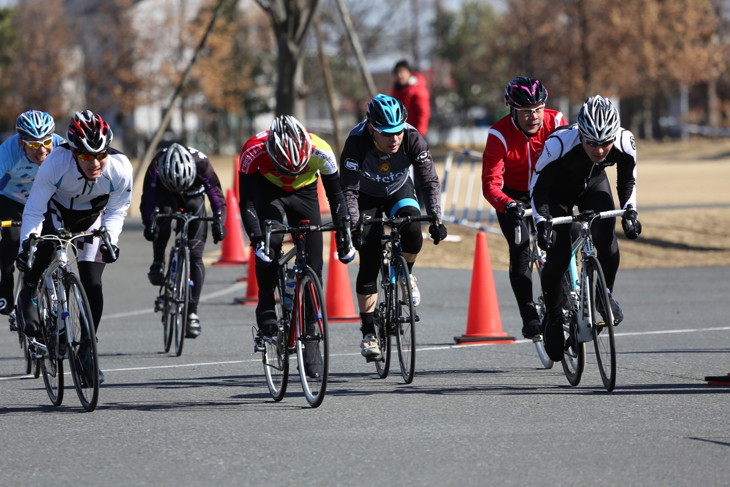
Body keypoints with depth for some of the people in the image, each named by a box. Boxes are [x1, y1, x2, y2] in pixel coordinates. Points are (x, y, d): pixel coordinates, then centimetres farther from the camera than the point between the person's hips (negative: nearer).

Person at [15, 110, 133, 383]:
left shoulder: (121, 169, -31)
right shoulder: (56, 163, -36)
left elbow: (116, 212, -14)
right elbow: (34, 209, -28)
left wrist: (110, 241, -29)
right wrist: (26, 244, -38)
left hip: (92, 218, 0)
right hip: (57, 211, 0)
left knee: (92, 284, -9)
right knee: (43, 250, -27)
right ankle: (28, 294, 4)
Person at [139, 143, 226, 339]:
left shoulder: (202, 164, -35)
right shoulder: (156, 167, -35)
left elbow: (217, 197, -32)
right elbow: (147, 200, -34)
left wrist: (219, 223, -47)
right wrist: (149, 223, -51)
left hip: (194, 199, 0)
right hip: (166, 196, 0)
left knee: (196, 255, -10)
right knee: (163, 214, -37)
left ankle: (193, 313, -6)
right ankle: (158, 264, -18)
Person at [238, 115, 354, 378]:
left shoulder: (320, 151, -33)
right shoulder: (253, 151, -36)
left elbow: (335, 193, -20)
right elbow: (247, 202, -32)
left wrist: (344, 235, -23)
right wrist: (256, 239, -43)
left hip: (304, 192, 1)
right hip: (268, 190, -1)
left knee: (313, 264, -6)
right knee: (270, 242, -30)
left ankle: (311, 343, 1)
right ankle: (265, 305, -9)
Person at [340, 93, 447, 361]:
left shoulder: (413, 139, -28)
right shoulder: (356, 142, -33)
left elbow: (430, 181, -25)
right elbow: (349, 190, -32)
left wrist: (435, 218, -36)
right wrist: (354, 225, -44)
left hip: (399, 193, 1)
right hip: (367, 198, -1)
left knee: (413, 230, -30)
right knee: (369, 264, -10)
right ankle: (368, 333, 0)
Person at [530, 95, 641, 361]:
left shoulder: (625, 143, -29)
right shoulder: (559, 144, -39)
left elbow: (627, 182, -10)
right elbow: (538, 186, -24)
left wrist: (630, 212, -26)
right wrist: (541, 221, -35)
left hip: (594, 185, 2)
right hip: (558, 191, -2)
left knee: (606, 240, -23)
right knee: (558, 256, -15)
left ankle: (606, 294, 4)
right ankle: (553, 317, 9)